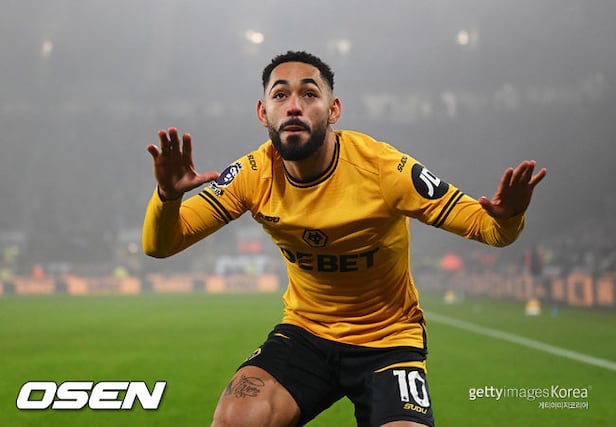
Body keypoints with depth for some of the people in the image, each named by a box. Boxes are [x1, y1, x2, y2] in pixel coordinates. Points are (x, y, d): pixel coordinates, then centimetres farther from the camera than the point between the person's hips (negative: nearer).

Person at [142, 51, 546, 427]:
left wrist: (507, 217, -39)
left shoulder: (383, 167, -20)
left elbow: (483, 224, -14)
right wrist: (168, 195, -34)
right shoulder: (255, 175, -12)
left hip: (389, 337, -1)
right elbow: (160, 245, -11)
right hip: (304, 330, 2)